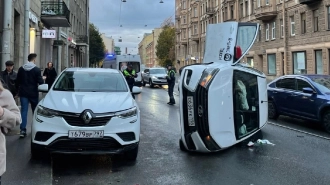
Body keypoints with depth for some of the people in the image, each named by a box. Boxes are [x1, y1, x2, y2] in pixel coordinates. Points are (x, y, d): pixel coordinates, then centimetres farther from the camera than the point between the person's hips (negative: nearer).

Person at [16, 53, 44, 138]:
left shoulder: (21, 69, 4)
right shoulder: (36, 69, -9)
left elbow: (17, 81, 9)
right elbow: (40, 82, -11)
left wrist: (18, 90, 21)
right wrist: (43, 78, 11)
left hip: (23, 93, 3)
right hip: (33, 93, -2)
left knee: (24, 110, -1)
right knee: (35, 110, 14)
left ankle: (23, 130, -10)